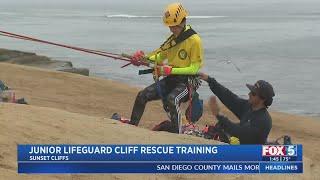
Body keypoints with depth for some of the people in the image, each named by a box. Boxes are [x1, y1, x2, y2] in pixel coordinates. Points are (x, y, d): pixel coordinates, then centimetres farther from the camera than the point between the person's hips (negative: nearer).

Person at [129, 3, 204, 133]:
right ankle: (132, 125, 10)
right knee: (142, 96, -4)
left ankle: (176, 132, -30)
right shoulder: (172, 39, 10)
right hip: (169, 79, 7)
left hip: (186, 81, -7)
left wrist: (171, 70, -23)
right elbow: (160, 56, 19)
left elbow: (194, 68, -15)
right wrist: (144, 59, -1)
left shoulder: (194, 40, -13)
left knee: (171, 99, -36)